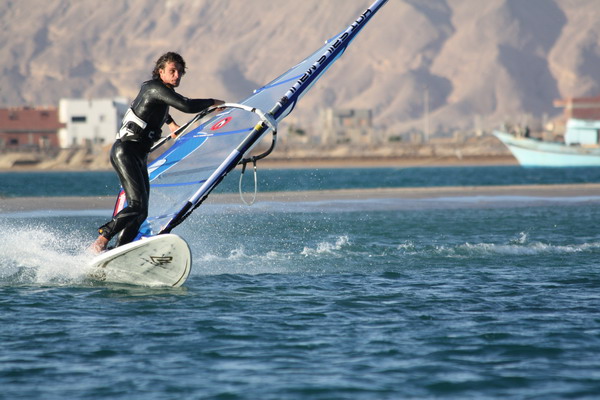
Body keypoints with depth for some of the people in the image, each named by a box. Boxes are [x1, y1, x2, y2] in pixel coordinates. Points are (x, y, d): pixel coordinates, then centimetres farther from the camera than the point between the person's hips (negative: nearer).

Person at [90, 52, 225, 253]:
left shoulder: (156, 88, 16)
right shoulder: (156, 88, -14)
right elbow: (187, 106, -25)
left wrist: (171, 123, 42)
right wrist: (213, 103, -11)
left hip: (139, 156, 10)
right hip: (125, 151, -10)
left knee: (141, 213, 3)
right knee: (137, 204, -22)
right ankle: (99, 244, -21)